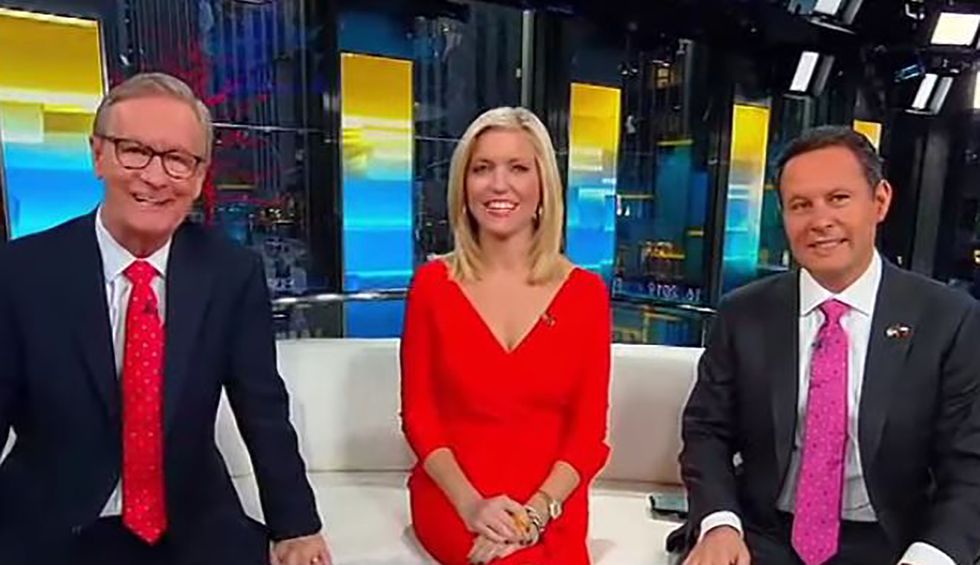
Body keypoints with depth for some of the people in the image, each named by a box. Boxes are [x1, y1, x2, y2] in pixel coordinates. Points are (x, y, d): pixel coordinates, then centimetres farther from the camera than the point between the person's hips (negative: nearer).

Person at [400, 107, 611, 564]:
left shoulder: (585, 292, -2)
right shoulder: (432, 283, -1)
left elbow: (589, 430, -1)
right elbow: (418, 414, -1)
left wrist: (536, 511, -15)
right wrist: (470, 504, -14)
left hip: (552, 506, 2)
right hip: (453, 500, -1)